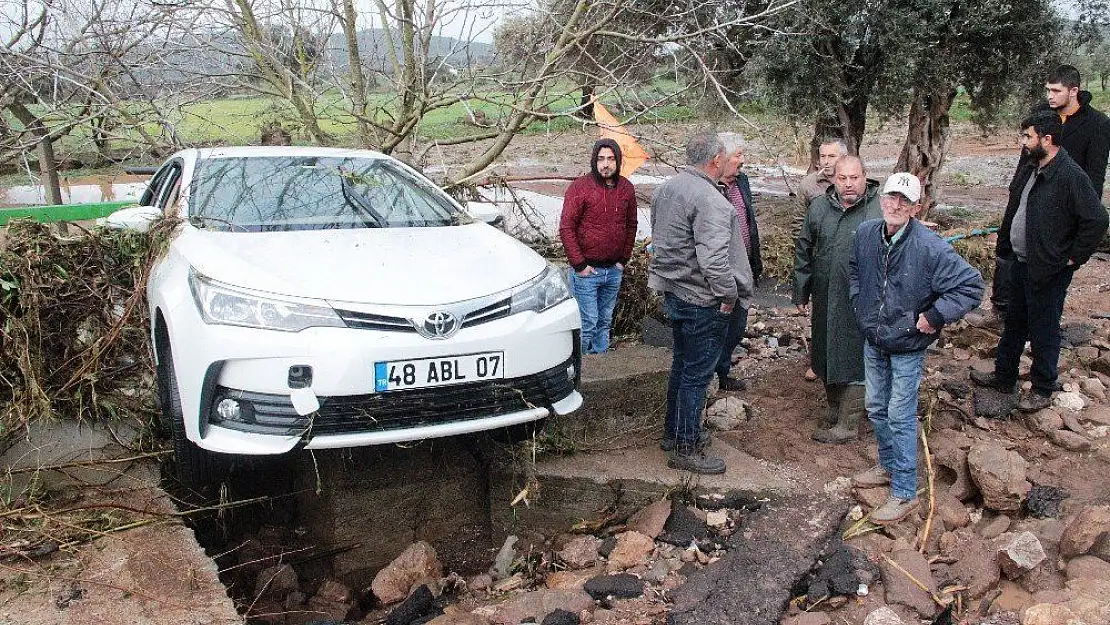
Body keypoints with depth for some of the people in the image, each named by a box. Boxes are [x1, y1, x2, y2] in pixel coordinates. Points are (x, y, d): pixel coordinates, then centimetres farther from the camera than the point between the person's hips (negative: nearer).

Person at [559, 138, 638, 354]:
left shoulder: (626, 188, 5)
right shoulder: (580, 187, -11)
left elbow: (630, 226, 15)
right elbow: (566, 228, -11)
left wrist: (623, 259, 8)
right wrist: (579, 265, -12)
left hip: (614, 270, 5)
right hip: (586, 270, -5)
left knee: (605, 322, 14)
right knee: (587, 324, -3)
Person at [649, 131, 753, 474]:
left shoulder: (665, 189, 7)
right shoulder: (710, 201, -23)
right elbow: (713, 259, -29)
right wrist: (729, 294, -16)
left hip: (672, 292, 10)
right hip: (702, 302, -9)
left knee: (682, 363, 22)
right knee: (697, 374, 1)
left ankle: (674, 432, 34)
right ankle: (686, 449, 10)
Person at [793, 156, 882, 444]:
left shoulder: (881, 210, -9)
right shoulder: (819, 208, 3)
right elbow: (803, 251, 11)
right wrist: (801, 292, 11)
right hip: (825, 300, 5)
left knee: (854, 359, 1)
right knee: (826, 354, 16)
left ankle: (848, 425, 13)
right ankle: (835, 407, 37)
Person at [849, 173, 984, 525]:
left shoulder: (929, 247, -23)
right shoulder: (866, 234, -5)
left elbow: (972, 285, -19)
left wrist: (935, 316, -19)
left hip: (907, 348, -6)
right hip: (873, 342, 6)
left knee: (900, 417, -1)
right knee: (876, 409, 19)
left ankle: (904, 493, 11)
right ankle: (888, 466, 40)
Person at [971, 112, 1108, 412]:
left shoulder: (1071, 176, -22)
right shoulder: (1030, 169, 4)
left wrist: (1073, 258, -16)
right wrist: (1005, 244, 13)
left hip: (1050, 271, -8)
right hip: (1022, 263, 8)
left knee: (1044, 330, 7)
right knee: (1014, 323, 21)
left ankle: (1042, 389, 23)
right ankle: (1004, 376, 37)